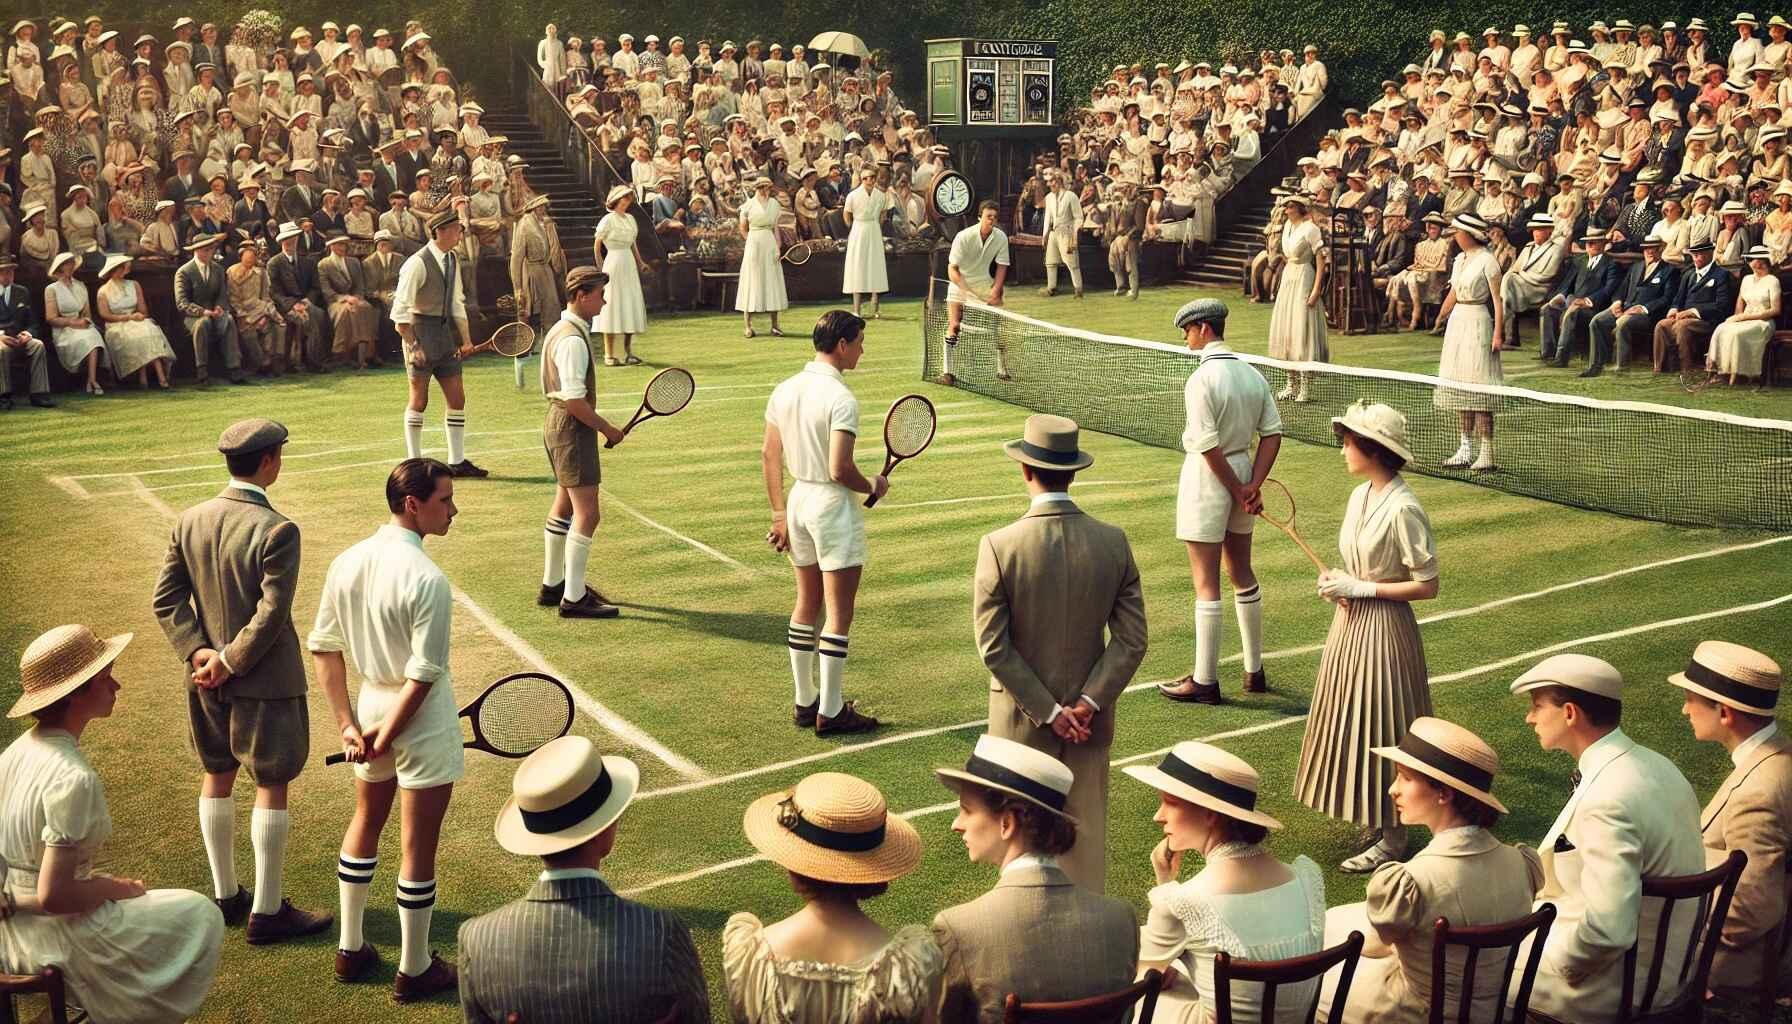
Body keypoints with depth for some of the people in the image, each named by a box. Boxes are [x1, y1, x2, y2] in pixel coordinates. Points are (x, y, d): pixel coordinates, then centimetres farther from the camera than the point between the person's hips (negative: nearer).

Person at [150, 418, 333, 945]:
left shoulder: (190, 521, -1)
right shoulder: (276, 531, -21)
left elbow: (166, 599, 0)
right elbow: (271, 614, -23)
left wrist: (201, 653, -5)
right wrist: (231, 662, -14)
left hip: (205, 676, 7)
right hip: (265, 681, -7)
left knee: (216, 778, 19)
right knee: (272, 786, 4)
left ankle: (225, 895, 32)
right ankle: (267, 911, 12)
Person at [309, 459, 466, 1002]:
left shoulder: (346, 563, -3)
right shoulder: (427, 580, -25)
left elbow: (323, 648, 2)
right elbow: (424, 676, -24)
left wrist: (349, 724, 2)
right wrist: (386, 736, -11)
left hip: (371, 703, 7)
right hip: (421, 722, -7)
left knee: (365, 824, 26)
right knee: (418, 848, 8)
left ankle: (350, 949, 39)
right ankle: (414, 971, 23)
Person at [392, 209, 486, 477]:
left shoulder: (451, 260, 10)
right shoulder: (418, 263, -15)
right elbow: (401, 310, -16)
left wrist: (466, 340, 12)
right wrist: (412, 345, -19)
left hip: (445, 334, 8)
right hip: (421, 332, -8)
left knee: (457, 398, 7)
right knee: (419, 400, 0)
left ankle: (457, 461, 16)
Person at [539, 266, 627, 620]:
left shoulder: (561, 330, 12)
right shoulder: (573, 339, -20)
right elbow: (574, 400, -24)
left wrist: (598, 426, 17)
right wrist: (607, 429, -15)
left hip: (558, 425, 11)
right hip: (573, 429, -11)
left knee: (564, 506, 20)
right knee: (586, 514, -9)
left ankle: (553, 585, 30)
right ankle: (574, 598, -5)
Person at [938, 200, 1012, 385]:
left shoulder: (1001, 237, -12)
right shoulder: (963, 237, -23)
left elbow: (1001, 266, -1)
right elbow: (952, 269, -20)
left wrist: (995, 291, -14)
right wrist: (966, 290, -32)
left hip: (985, 283, 4)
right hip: (960, 284, -4)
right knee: (954, 325, -16)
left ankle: (1002, 370, 13)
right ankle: (946, 371, -11)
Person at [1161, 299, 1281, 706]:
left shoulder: (1202, 379, -19)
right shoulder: (1252, 374, 4)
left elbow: (1208, 447, -22)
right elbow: (1272, 433, 2)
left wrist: (1238, 492, -12)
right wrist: (1252, 486, -4)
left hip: (1208, 479, -7)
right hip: (1243, 472, 8)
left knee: (1206, 584, 0)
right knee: (1242, 574, 19)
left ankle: (1205, 681, 7)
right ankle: (1255, 672, 27)